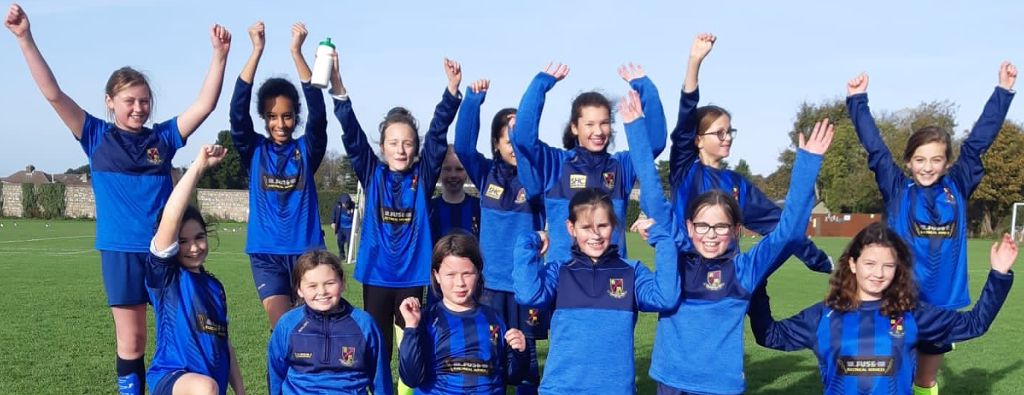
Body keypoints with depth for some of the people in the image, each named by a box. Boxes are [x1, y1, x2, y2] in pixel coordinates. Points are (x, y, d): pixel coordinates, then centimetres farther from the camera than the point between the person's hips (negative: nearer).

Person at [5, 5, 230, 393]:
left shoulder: (164, 137, 4)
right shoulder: (97, 137, 2)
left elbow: (205, 104, -4)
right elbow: (54, 94, -5)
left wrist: (219, 54, -14)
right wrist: (25, 39, -13)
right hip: (121, 250, -1)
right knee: (131, 342, 7)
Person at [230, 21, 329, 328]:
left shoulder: (307, 150, 2)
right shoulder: (254, 151, 3)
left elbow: (318, 113, -13)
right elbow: (238, 110, -11)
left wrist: (297, 52, -23)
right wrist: (257, 50, -20)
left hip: (307, 249, 0)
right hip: (266, 253, 0)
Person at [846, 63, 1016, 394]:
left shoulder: (957, 188, 3)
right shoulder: (897, 190, -3)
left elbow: (978, 141, 5)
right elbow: (875, 148, -6)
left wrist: (1004, 90, 8)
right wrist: (857, 100, -8)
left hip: (942, 303, 3)